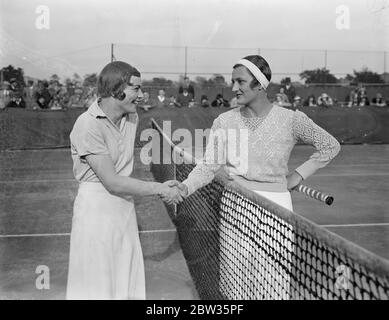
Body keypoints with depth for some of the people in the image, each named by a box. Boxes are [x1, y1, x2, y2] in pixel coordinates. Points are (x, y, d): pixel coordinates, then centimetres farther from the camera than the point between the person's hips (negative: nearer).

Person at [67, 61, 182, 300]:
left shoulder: (132, 117, 3)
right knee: (96, 284, 6)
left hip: (125, 206, 7)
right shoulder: (88, 125, -19)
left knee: (129, 281, 14)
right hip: (97, 207, -7)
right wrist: (160, 189, -15)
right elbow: (112, 182, -20)